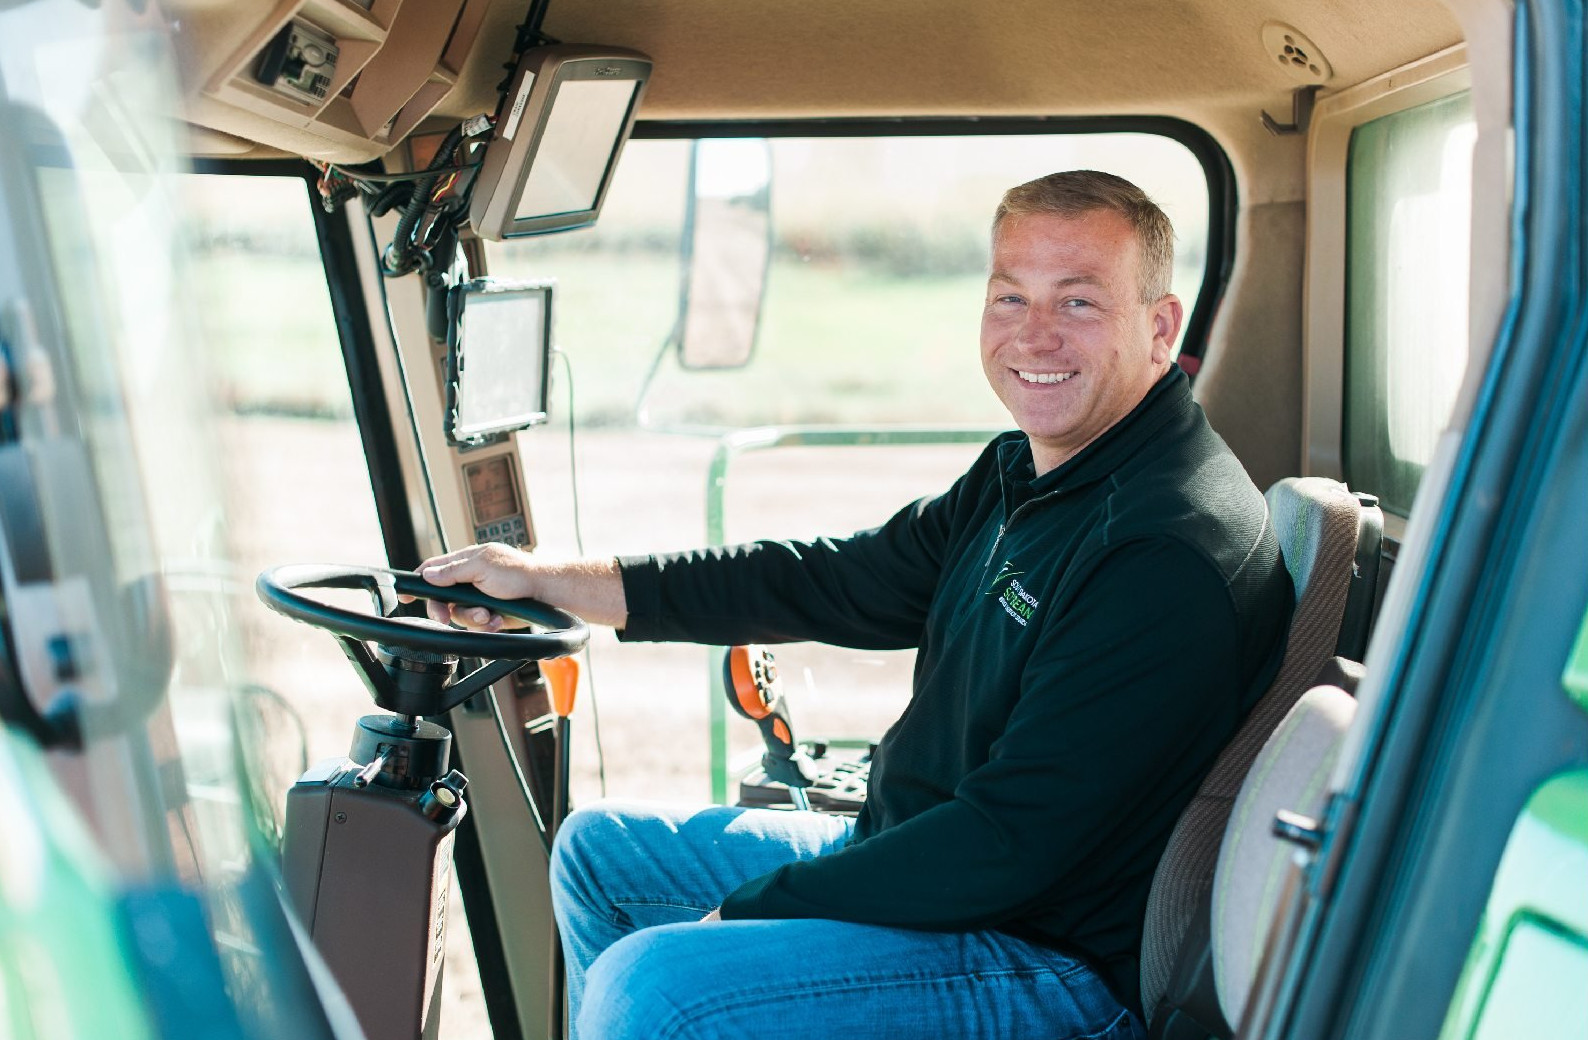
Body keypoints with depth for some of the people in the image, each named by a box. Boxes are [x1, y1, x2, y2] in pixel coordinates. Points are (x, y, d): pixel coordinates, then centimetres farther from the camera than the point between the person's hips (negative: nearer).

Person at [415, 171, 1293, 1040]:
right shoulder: (1019, 476, 5)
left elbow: (1012, 842, -27)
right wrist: (545, 578, 10)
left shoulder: (1180, 552, -25)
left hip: (1057, 965, -9)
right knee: (597, 848, 16)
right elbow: (825, 584, 11)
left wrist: (746, 912, -18)